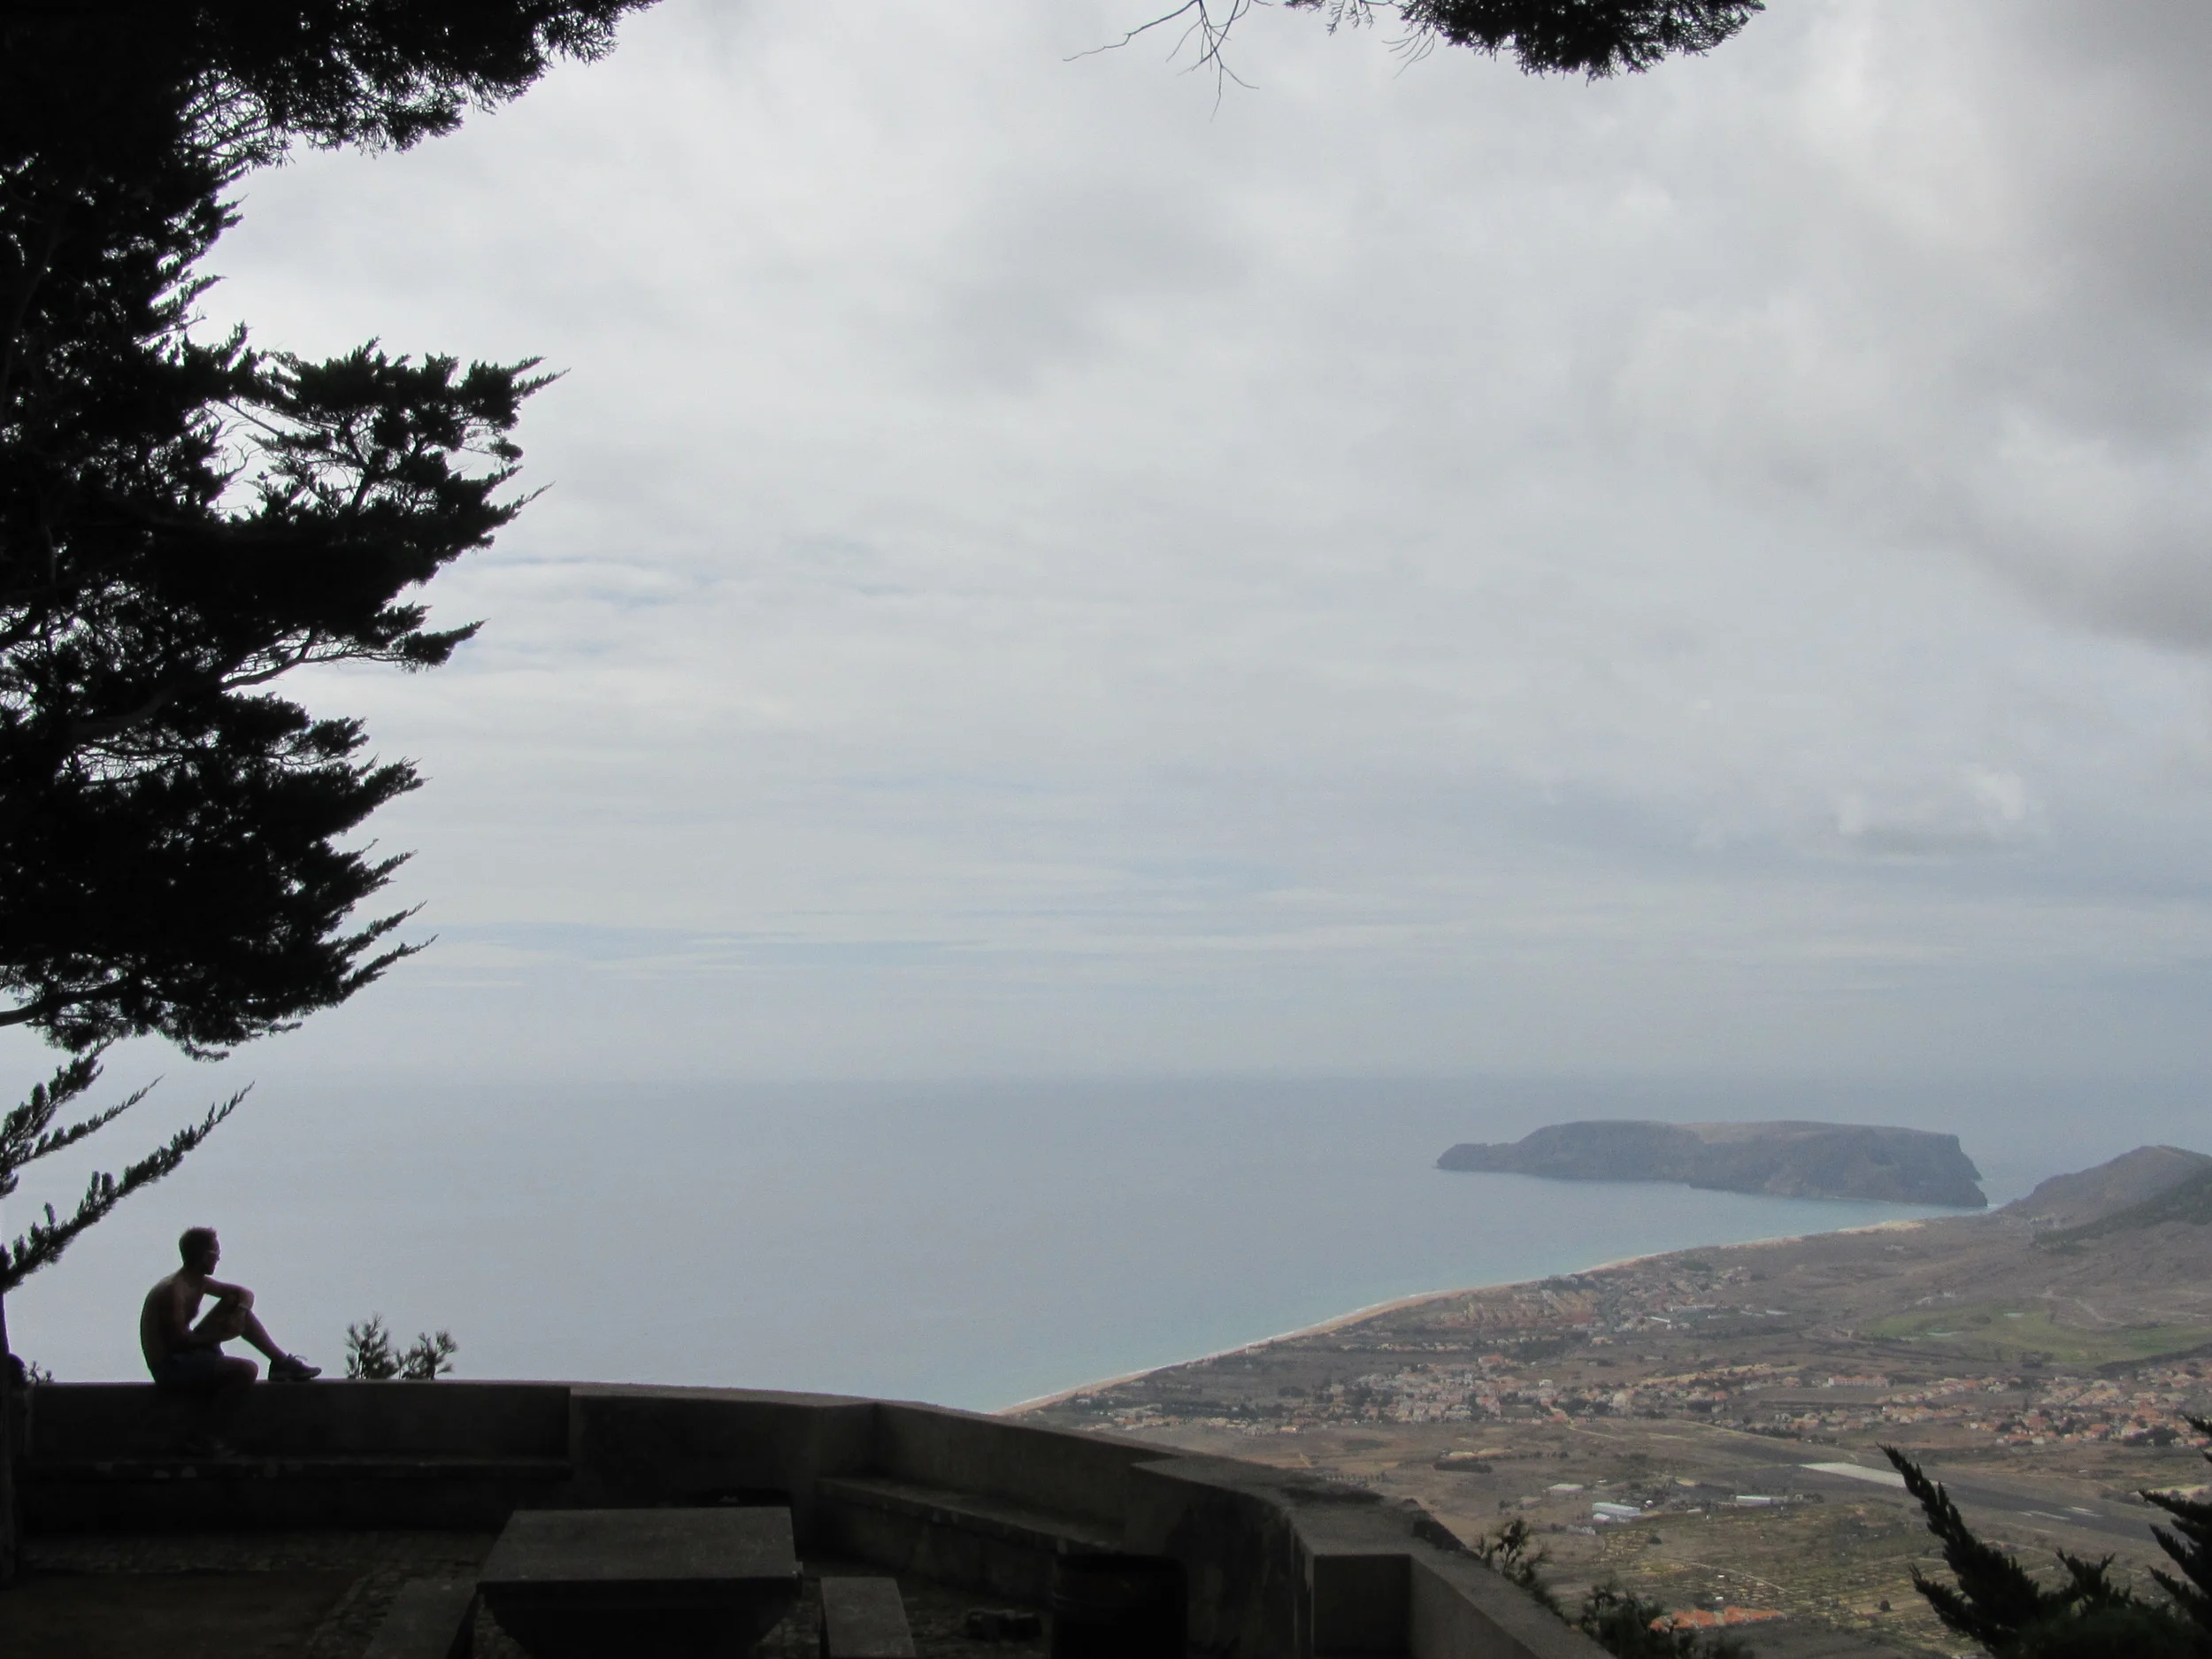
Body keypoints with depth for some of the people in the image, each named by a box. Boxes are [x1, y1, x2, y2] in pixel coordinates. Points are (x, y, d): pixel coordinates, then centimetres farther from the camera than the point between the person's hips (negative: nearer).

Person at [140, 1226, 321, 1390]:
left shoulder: (198, 1282, 7)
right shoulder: (174, 1290, -22)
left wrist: (240, 1311, -10)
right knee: (248, 1370, -28)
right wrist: (225, 1334, -14)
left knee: (234, 1302, 11)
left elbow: (245, 1293, 13)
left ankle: (281, 1360, 11)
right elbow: (180, 1341, -23)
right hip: (170, 1368, -10)